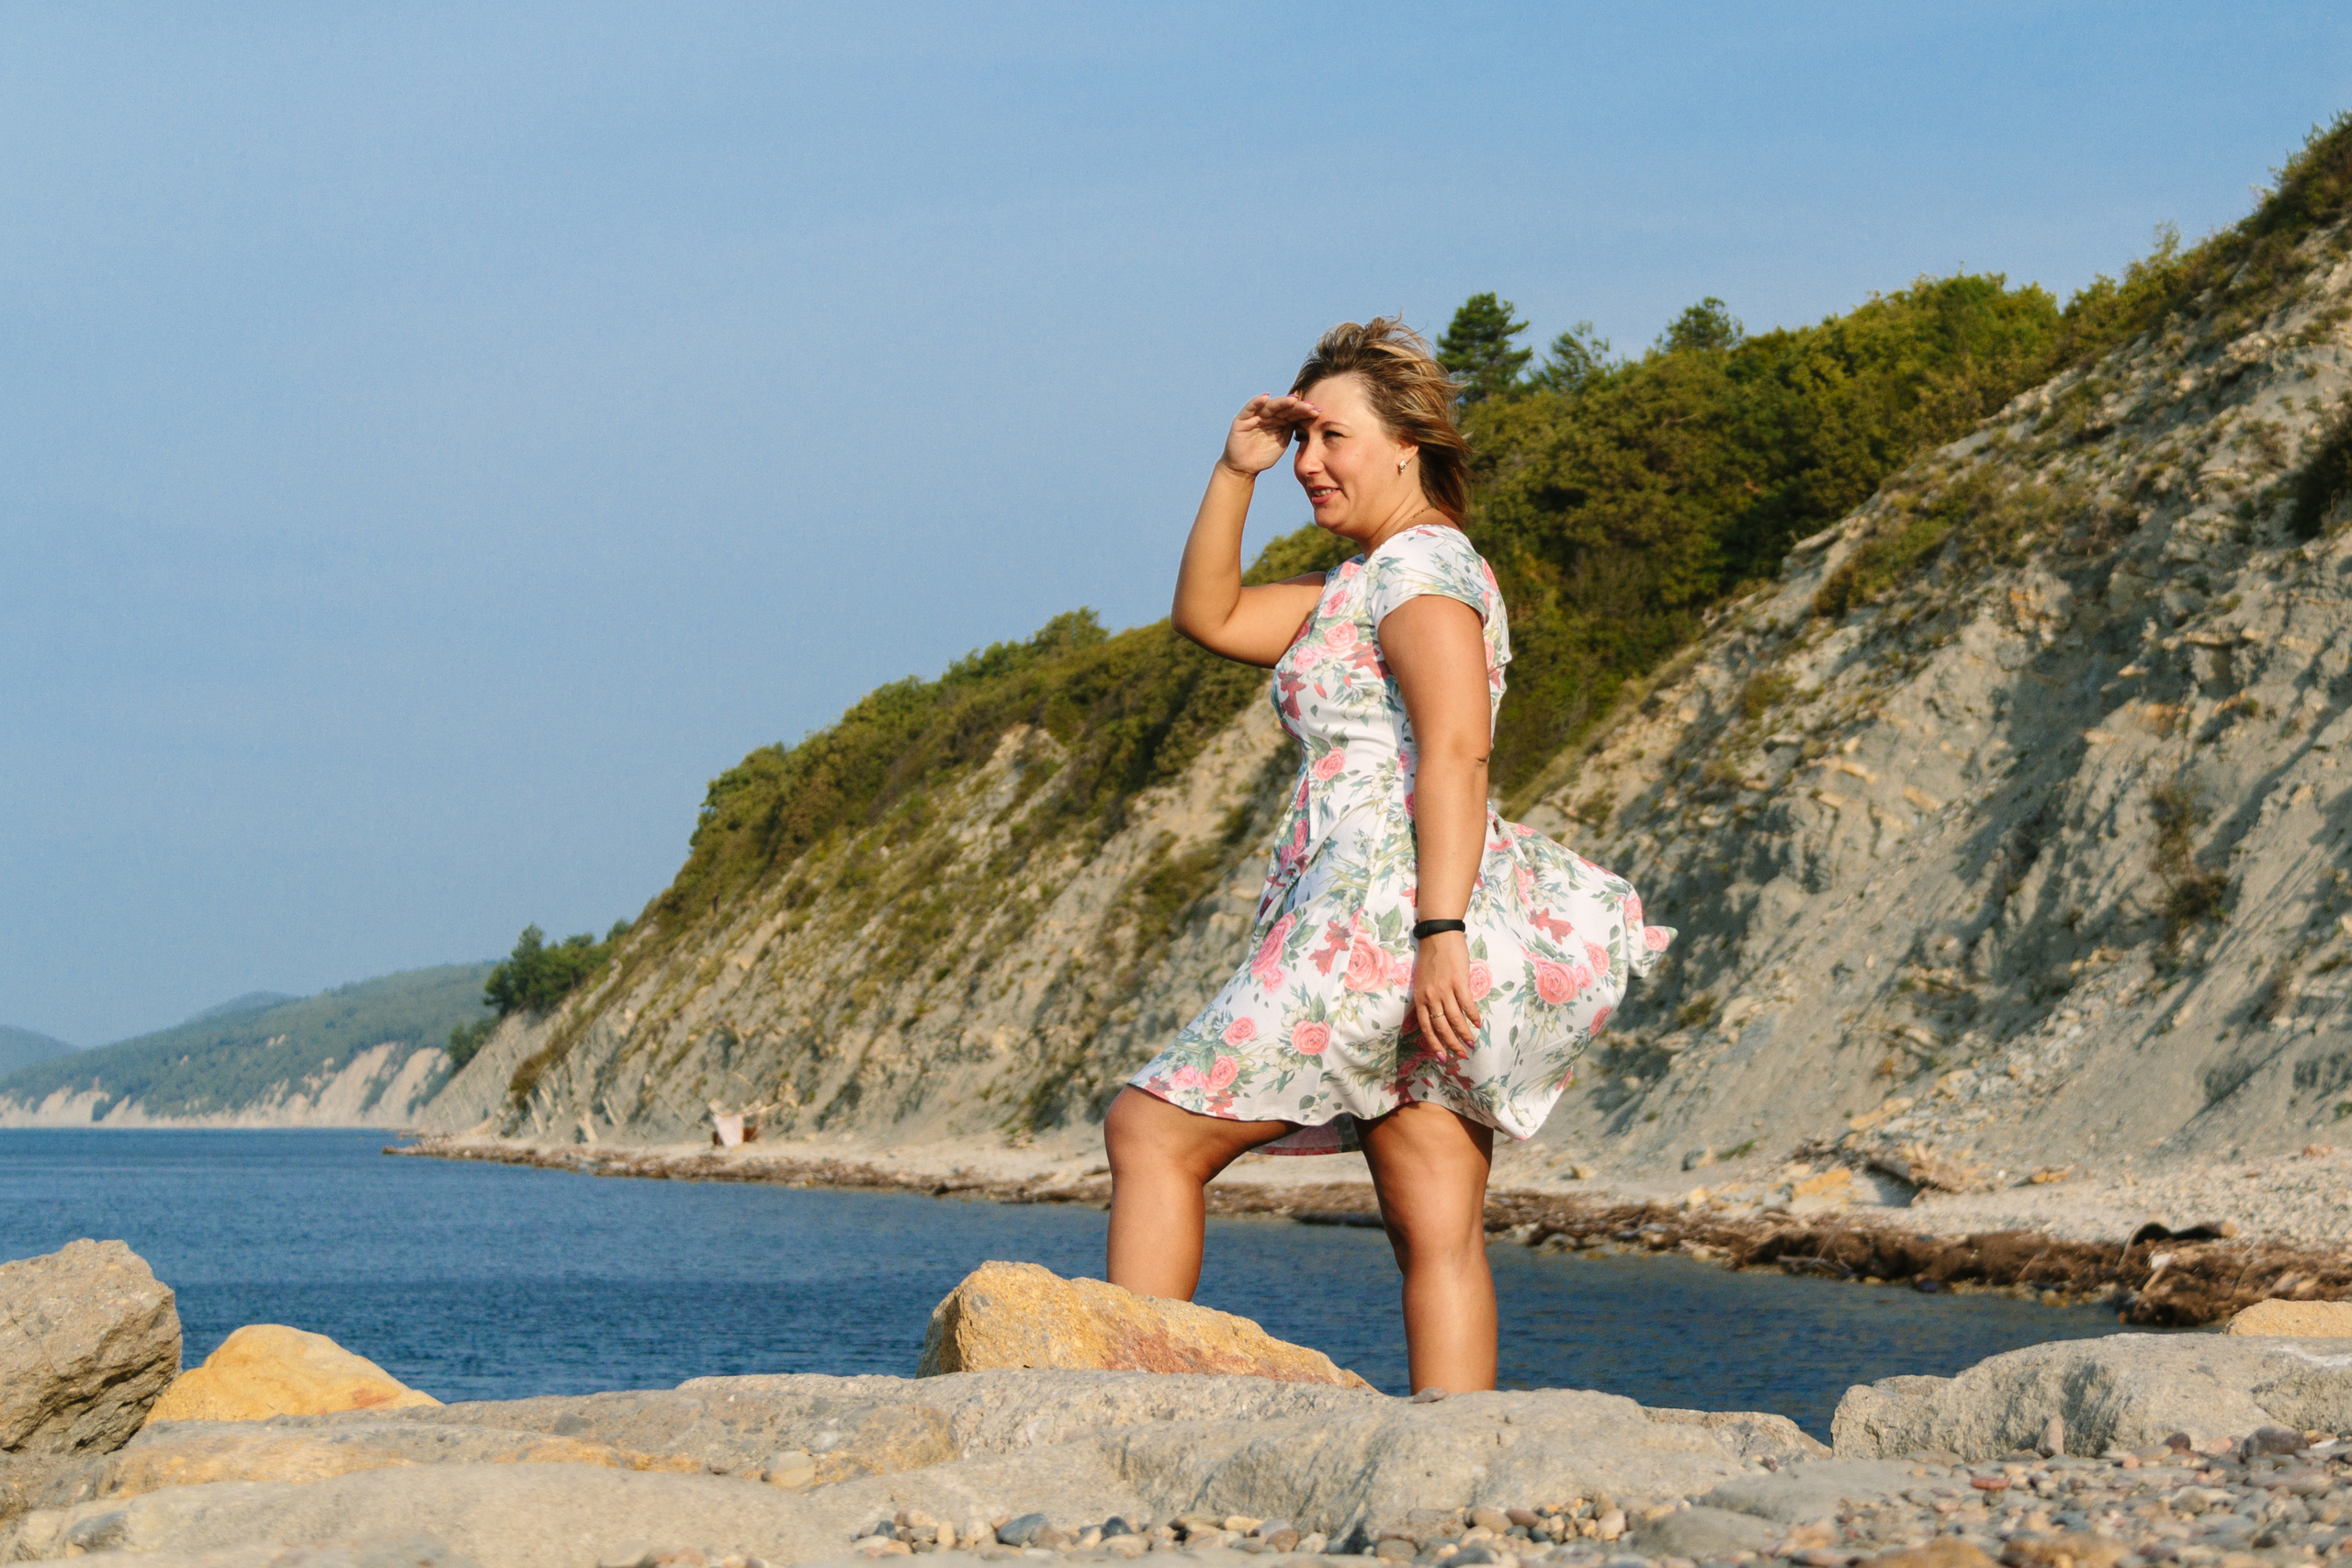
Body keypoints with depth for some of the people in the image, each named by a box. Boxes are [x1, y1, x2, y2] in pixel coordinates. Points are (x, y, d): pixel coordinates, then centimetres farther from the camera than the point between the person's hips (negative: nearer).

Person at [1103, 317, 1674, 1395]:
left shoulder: (1420, 563, -5)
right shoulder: (1366, 586, 25)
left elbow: (1456, 748, -17)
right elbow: (1209, 617, 29)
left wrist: (1441, 932, -26)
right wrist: (1235, 474, 17)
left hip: (1386, 910, -10)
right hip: (1420, 941, 10)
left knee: (1152, 1130, -3)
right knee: (1438, 1233, 0)